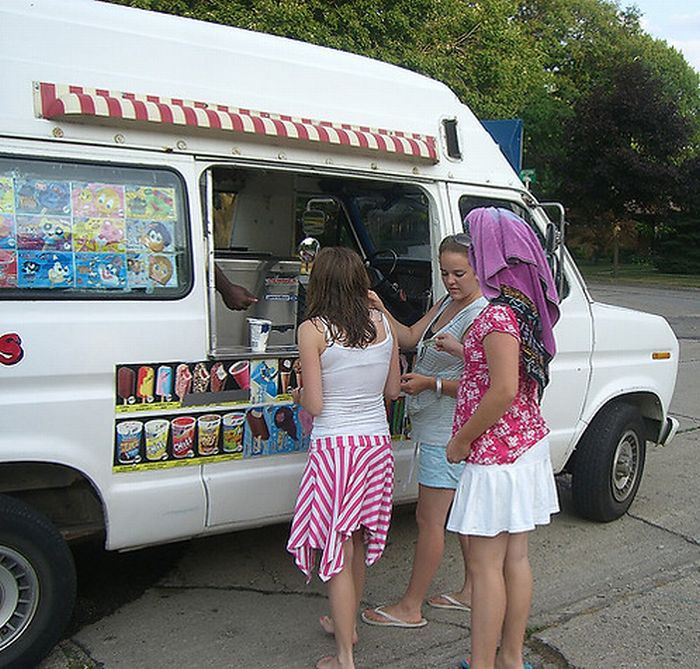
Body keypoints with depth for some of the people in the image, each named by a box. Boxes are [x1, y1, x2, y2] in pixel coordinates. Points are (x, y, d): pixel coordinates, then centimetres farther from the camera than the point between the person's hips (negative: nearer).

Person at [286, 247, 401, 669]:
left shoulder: (313, 330, -12)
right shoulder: (383, 323, 2)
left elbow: (314, 404, -11)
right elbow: (392, 390, 9)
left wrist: (299, 395, 9)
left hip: (335, 447, -5)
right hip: (377, 444, 6)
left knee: (338, 551, 5)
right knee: (358, 543, 22)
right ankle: (349, 623, 41)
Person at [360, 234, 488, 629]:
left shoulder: (481, 316, -19)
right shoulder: (447, 304, 10)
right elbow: (410, 338, 8)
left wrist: (431, 383, -25)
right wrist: (381, 311, -6)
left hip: (447, 434, -10)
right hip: (444, 430, 10)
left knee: (429, 519, 0)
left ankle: (411, 607, 12)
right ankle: (472, 591, 34)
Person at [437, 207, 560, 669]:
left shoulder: (498, 315, -20)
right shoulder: (525, 306, 8)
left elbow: (504, 390, -26)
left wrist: (462, 439, -15)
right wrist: (464, 350, 22)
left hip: (496, 454, -10)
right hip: (528, 445, 10)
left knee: (486, 564, 1)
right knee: (516, 557, 16)